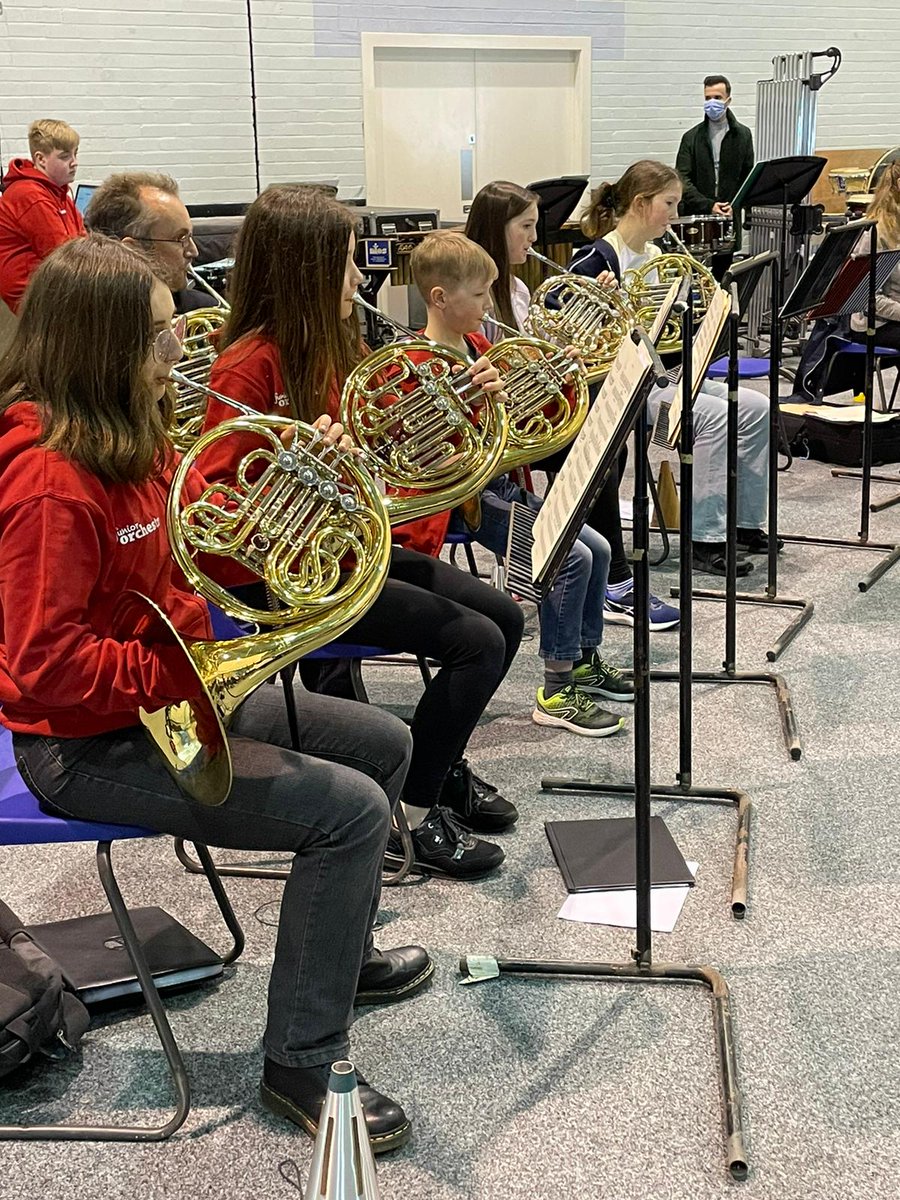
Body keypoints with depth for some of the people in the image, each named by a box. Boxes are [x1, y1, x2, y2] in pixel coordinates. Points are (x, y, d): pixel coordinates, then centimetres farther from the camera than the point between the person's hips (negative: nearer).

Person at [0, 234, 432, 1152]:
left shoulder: (128, 439, 4)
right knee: (353, 808, -19)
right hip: (87, 746, -10)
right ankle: (301, 1066, -6)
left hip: (167, 691, 10)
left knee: (382, 745, 14)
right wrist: (193, 668, -24)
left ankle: (335, 950, 33)